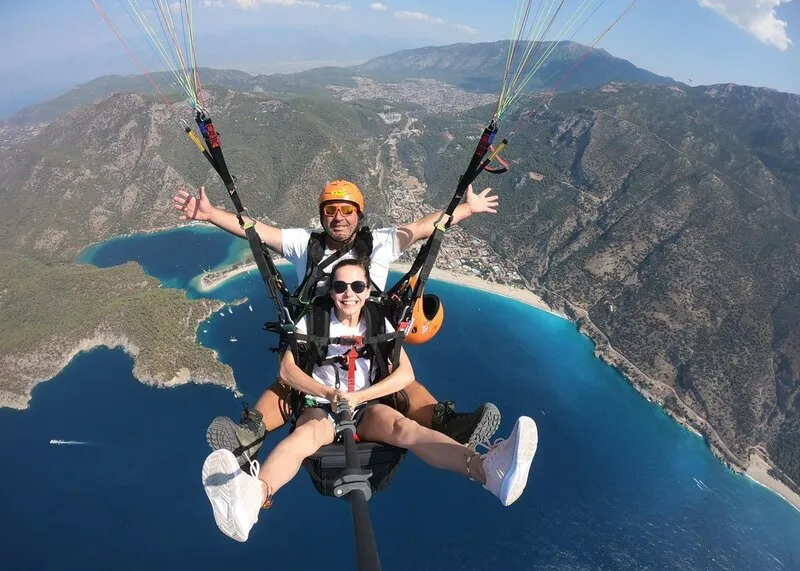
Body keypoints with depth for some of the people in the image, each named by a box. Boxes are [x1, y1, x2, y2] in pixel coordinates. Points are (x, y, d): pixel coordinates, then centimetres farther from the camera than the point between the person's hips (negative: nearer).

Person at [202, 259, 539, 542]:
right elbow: (287, 370, -7)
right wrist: (329, 393, -22)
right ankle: (252, 497, -66)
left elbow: (406, 373, -5)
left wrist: (357, 396, -16)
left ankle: (486, 468, -55)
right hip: (320, 407, 0)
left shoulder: (380, 324, 3)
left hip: (367, 408, 1)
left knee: (401, 426, -31)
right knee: (305, 433, -36)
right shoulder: (312, 322, 0)